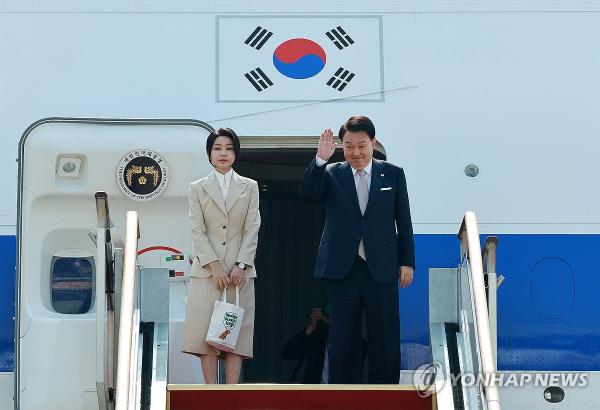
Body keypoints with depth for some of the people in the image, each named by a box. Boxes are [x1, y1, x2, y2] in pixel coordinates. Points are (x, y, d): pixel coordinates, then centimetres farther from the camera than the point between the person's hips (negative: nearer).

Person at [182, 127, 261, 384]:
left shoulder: (249, 187, 11)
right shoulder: (197, 188, 8)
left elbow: (252, 230, 4)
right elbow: (198, 231, 0)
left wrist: (240, 266, -8)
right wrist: (214, 267, -11)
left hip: (240, 271, 1)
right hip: (207, 269, -1)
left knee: (236, 332, -3)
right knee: (207, 333, -5)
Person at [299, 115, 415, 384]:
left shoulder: (393, 174, 6)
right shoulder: (331, 174, 6)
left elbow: (404, 222, 7)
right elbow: (307, 193, -12)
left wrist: (407, 262, 3)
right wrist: (320, 160, -25)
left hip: (382, 269, 0)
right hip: (342, 269, 0)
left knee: (385, 342, 2)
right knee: (342, 341, 5)